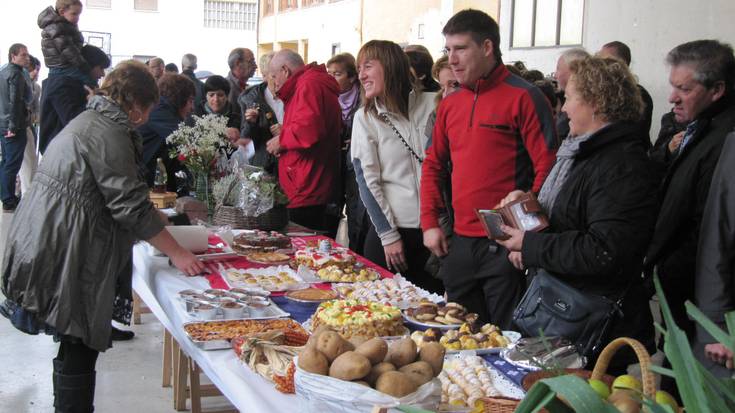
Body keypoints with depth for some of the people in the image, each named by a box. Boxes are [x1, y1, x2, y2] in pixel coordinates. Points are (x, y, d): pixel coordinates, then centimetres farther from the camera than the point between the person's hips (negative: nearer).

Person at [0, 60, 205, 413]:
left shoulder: (88, 120, 17)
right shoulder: (108, 131, -14)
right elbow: (129, 204, -18)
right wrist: (176, 253, -13)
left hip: (45, 248, 10)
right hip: (65, 260, -10)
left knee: (77, 351, 16)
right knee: (79, 353, -2)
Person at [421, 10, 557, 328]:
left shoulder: (522, 97, -8)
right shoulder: (449, 104, 11)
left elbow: (546, 168, -11)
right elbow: (433, 165, 19)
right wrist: (430, 222, 10)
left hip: (505, 245, -6)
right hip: (459, 243, 6)